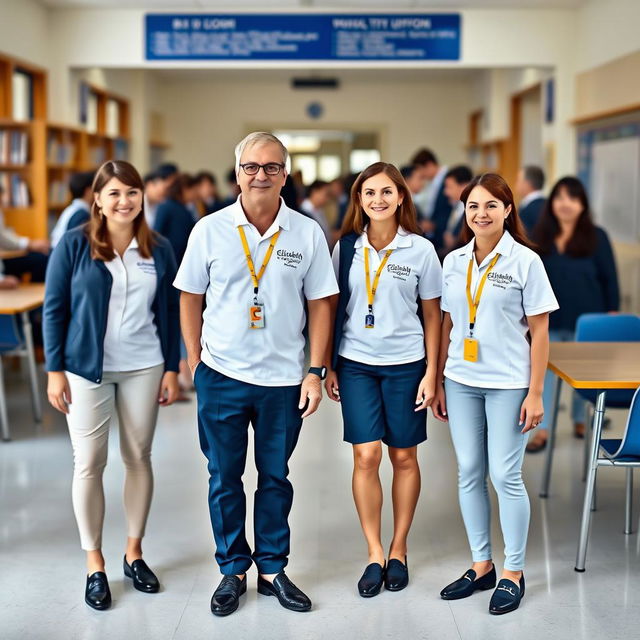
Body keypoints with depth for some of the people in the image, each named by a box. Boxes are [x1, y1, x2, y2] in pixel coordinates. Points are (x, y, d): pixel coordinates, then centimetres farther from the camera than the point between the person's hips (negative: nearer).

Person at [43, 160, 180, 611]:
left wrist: (171, 368, 3)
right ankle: (94, 563, 15)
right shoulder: (74, 244, -5)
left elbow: (170, 313, 7)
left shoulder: (159, 249, 3)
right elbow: (54, 308, -3)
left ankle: (134, 552, 25)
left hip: (143, 368, 2)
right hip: (87, 369, -2)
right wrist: (55, 370, -7)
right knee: (89, 463, 2)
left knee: (139, 457, 9)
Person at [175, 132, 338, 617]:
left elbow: (319, 304, 0)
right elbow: (190, 298, 5)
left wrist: (315, 371, -4)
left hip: (283, 378, 0)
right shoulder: (209, 230, -3)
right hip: (221, 376, 0)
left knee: (275, 477, 12)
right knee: (224, 478, 9)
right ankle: (233, 570, 25)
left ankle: (273, 568, 27)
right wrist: (195, 362, 2)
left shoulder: (308, 233, -3)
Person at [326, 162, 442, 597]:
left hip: (405, 365, -1)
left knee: (404, 456, 7)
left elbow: (432, 316, 2)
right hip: (356, 364, 1)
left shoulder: (421, 249, -3)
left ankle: (399, 549, 23)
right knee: (366, 455, -4)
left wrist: (431, 373, -2)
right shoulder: (347, 247, 1)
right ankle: (375, 553, 9)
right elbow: (334, 308, 8)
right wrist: (329, 367, 6)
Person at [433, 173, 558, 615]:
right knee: (469, 474, 9)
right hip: (461, 382, 4)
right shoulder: (453, 262, 6)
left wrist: (535, 393, -9)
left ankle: (514, 573, 15)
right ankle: (481, 566, 23)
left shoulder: (526, 261, -5)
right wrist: (438, 383, 9)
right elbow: (446, 326, 11)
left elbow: (539, 332, -5)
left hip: (508, 384, -4)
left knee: (506, 476, -1)